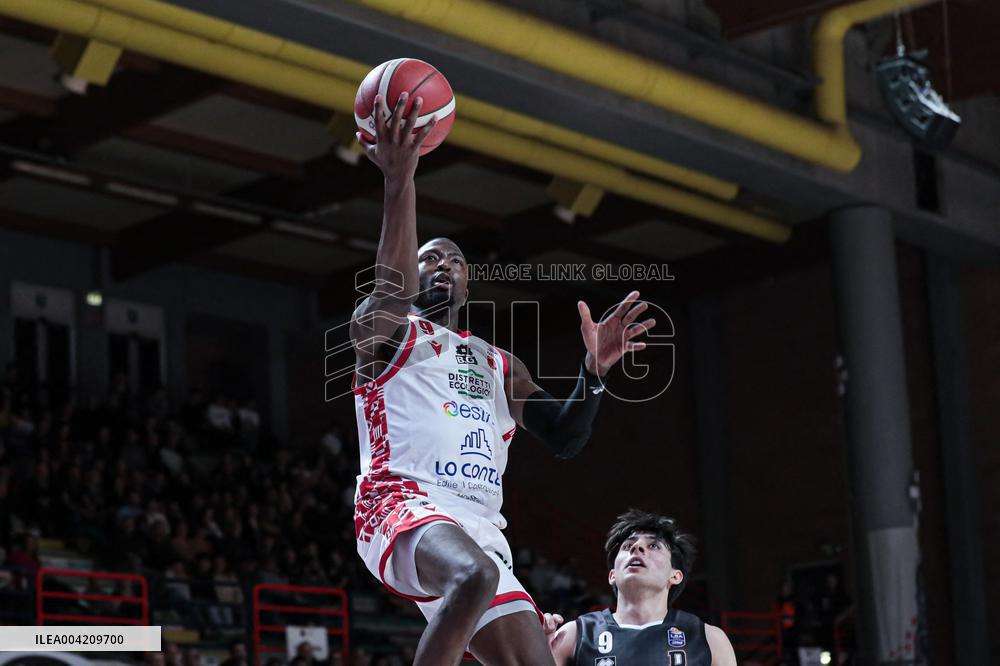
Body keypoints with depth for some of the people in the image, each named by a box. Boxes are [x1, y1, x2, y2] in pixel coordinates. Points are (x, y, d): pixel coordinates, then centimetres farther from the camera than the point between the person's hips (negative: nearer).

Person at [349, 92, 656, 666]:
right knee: (476, 574, -39)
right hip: (404, 505, -6)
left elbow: (566, 439, 20)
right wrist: (400, 182, -22)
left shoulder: (499, 365, 30)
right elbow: (392, 291, -12)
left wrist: (594, 370, 1)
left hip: (482, 527, 6)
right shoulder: (383, 332, 14)